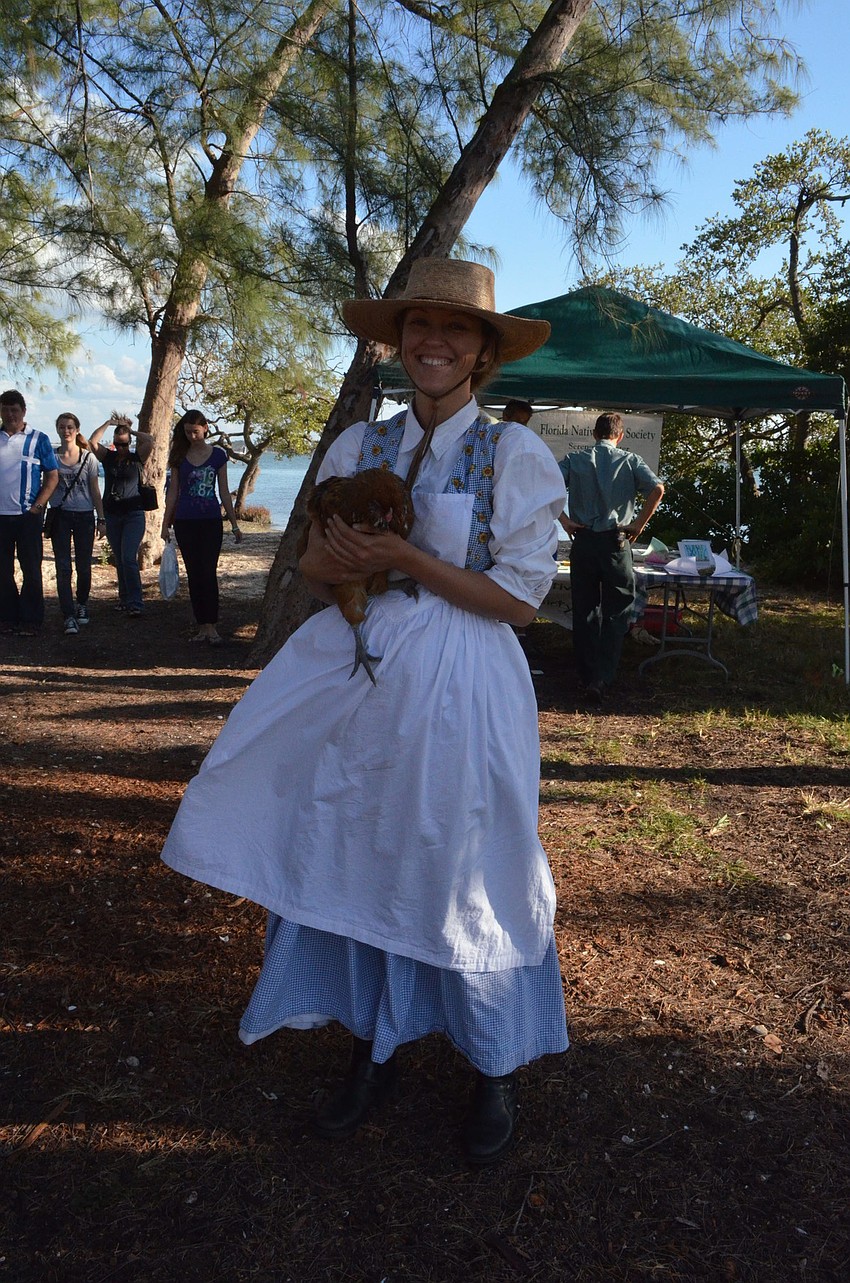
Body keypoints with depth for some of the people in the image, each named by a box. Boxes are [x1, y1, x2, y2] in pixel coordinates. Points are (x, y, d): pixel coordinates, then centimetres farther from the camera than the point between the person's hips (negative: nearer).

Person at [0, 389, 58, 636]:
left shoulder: (38, 439, 2)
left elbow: (52, 476, 1)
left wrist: (38, 506, -8)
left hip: (28, 515, -3)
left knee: (31, 570, 1)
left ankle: (30, 621, 6)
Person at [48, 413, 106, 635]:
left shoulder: (88, 457, 4)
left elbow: (95, 491, 6)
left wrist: (101, 519, 2)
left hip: (84, 516, 0)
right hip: (60, 516, 0)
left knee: (84, 566, 7)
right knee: (63, 568, -6)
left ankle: (82, 605, 30)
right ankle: (69, 617, -8)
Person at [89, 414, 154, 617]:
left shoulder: (137, 458, 1)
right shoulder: (108, 457, 9)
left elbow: (149, 440, -14)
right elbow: (93, 442, -4)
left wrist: (130, 430, -1)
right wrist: (108, 423, -1)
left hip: (134, 515, -4)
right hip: (112, 515, 4)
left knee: (129, 558, -14)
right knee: (119, 560, 10)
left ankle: (136, 604, -14)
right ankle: (124, 599, 19)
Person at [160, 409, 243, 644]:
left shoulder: (217, 455, 2)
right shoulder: (180, 456, 5)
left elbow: (224, 492, 6)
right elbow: (173, 492, 9)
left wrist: (234, 524, 4)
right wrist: (165, 524, 6)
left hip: (211, 521, -2)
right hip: (185, 522, 2)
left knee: (208, 573, -9)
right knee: (194, 574, 4)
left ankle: (211, 626, -9)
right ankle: (202, 627, 9)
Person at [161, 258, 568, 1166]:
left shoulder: (515, 454, -5)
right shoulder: (358, 446, 7)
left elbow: (519, 598, -9)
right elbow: (314, 567, 12)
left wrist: (403, 559, -17)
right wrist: (334, 561, -12)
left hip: (462, 689, -4)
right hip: (362, 677, 4)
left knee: (466, 873, 5)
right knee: (356, 861, 10)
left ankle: (496, 1073, 28)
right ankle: (372, 1050, 32)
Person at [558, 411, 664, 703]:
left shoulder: (575, 460, 5)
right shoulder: (631, 461, 2)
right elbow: (657, 489, -13)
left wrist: (564, 520, -2)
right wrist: (638, 524, -4)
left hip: (583, 542, 2)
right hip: (616, 543, -2)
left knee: (584, 611, 12)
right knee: (615, 612, 4)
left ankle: (587, 676, 20)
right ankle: (602, 678, -8)